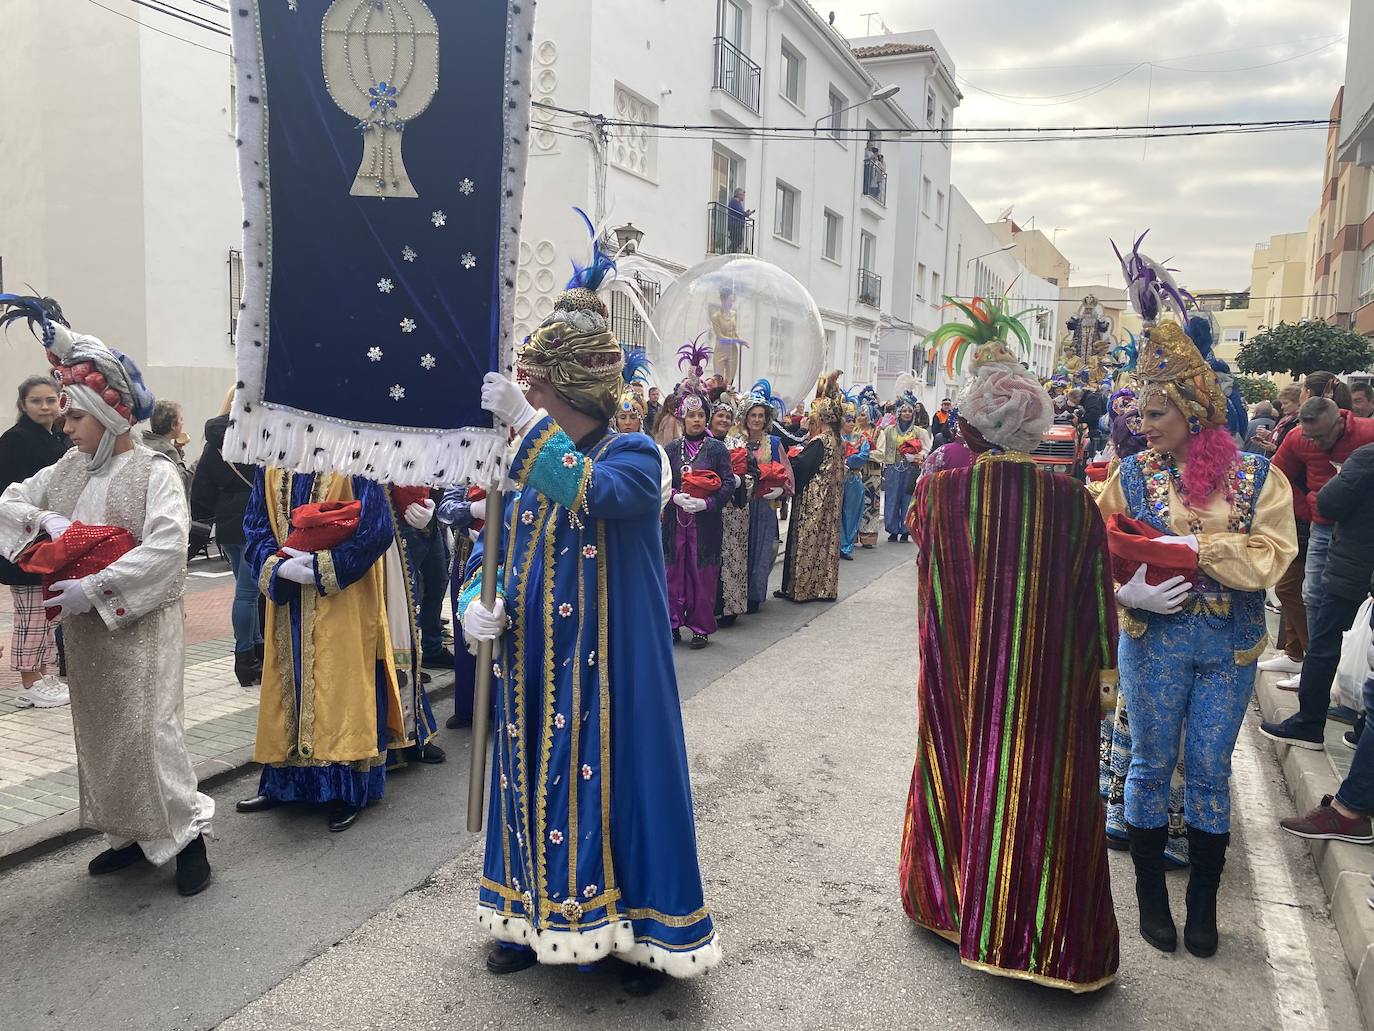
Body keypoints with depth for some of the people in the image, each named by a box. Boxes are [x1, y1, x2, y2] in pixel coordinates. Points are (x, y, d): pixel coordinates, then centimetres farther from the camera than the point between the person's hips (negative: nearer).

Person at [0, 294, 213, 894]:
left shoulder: (154, 472, -12)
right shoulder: (68, 469, 9)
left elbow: (166, 547, -22)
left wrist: (94, 589, -24)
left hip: (140, 625, -7)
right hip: (84, 629, 7)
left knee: (147, 730, -9)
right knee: (99, 732, 13)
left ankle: (188, 833, 5)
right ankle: (132, 835, 27)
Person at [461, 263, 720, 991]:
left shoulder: (633, 454, -11)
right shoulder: (528, 466, 7)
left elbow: (590, 494, -34)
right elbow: (490, 553, 8)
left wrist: (526, 422, -37)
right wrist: (475, 604, -12)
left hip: (605, 674, -5)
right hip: (532, 671, 6)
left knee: (611, 781, 4)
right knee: (535, 782, 15)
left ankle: (638, 931, 24)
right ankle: (535, 918, 36)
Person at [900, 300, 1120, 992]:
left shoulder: (938, 489, -11)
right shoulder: (1069, 497, -11)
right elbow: (1098, 590, -5)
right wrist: (1104, 665, 7)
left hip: (963, 670, 1)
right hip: (1051, 676, -1)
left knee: (963, 772, 20)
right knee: (1043, 788, 11)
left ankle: (950, 901, 37)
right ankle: (1044, 939, 24)